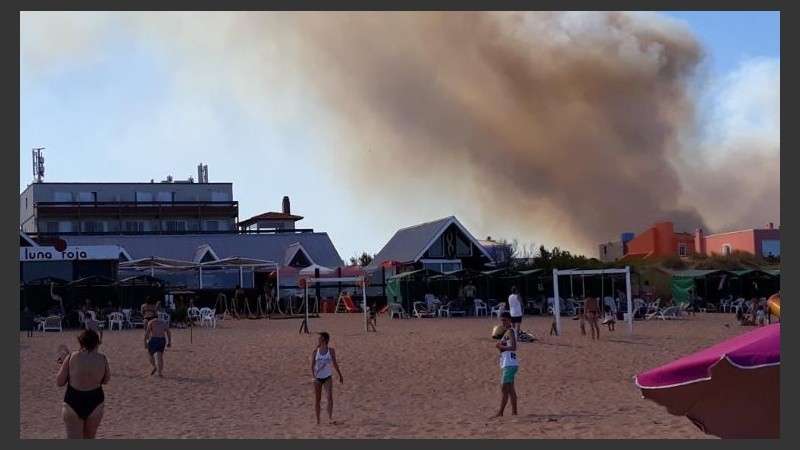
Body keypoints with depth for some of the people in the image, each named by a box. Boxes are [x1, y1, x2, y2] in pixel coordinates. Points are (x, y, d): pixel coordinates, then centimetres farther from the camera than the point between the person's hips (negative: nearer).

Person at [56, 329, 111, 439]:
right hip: (95, 403, 1)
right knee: (89, 439, 22)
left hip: (72, 404, -1)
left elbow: (59, 382, -1)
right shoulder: (102, 359, -2)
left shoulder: (71, 357, -4)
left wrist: (64, 364, 14)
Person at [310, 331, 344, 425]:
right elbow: (312, 365, -3)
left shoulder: (331, 351, -3)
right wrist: (314, 377, -15)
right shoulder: (315, 352, -5)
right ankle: (317, 420, 15)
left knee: (330, 397, -18)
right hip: (317, 378, 1)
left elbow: (335, 364, 8)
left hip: (328, 377, -1)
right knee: (317, 400, 5)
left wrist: (340, 375, 14)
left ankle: (330, 417, -15)